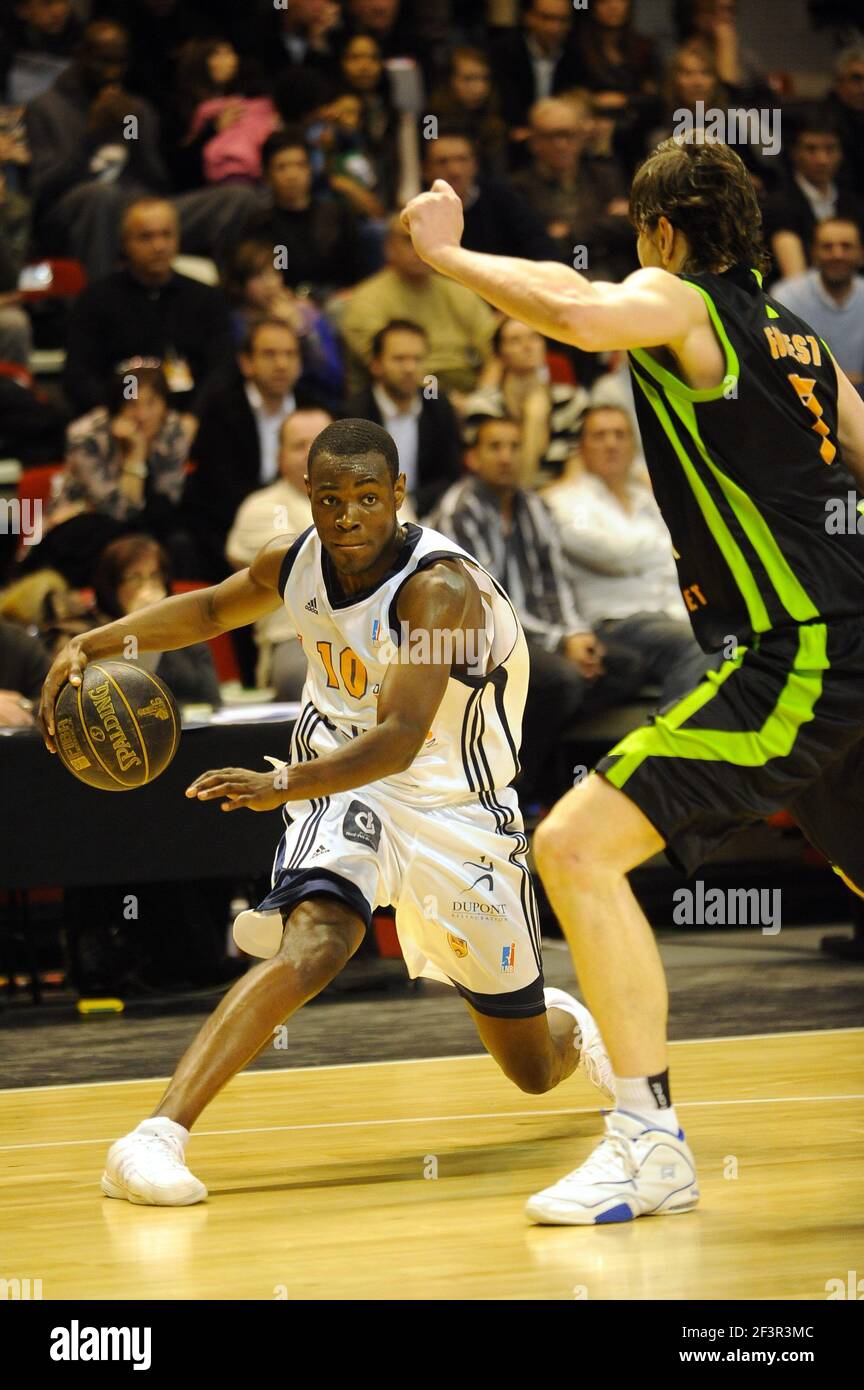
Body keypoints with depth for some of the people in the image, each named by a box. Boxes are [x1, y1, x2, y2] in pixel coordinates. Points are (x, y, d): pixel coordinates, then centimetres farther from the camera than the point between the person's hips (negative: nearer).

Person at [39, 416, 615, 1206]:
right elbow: (209, 610, 15)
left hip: (457, 812, -2)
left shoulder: (440, 587, -27)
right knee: (314, 942, -33)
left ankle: (569, 1025, 50)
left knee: (535, 1072, 10)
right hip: (344, 780, 2)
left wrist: (282, 786, -52)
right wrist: (91, 646, 0)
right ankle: (158, 1137, -42)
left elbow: (399, 740, -37)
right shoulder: (296, 562, -8)